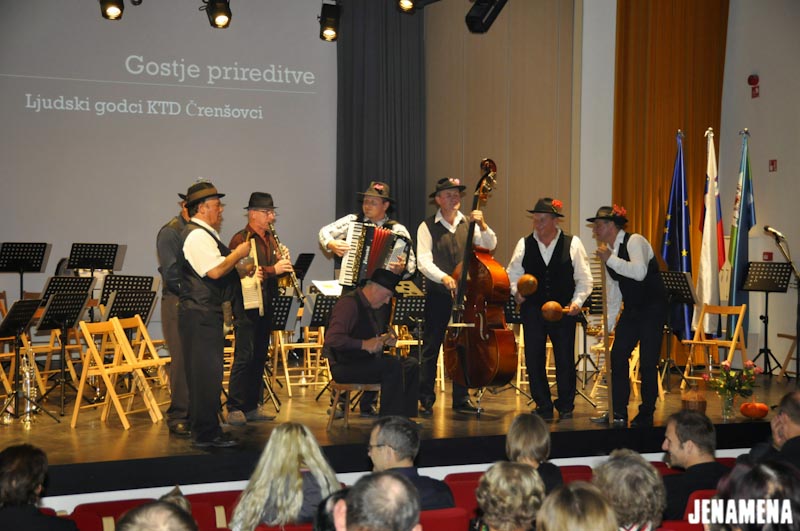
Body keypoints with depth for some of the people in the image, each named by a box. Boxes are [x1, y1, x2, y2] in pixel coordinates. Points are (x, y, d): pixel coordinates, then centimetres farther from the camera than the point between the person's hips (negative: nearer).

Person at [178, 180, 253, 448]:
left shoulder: (206, 234, 21)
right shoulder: (197, 235, -14)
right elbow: (215, 270, -24)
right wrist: (238, 253, -11)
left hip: (209, 313, 11)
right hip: (200, 314, -11)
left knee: (207, 373, 15)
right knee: (206, 373, -9)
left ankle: (207, 431, 22)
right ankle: (205, 433, -6)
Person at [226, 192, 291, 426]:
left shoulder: (271, 239, 17)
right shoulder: (240, 239, -8)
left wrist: (284, 265, 0)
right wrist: (273, 270, -22)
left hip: (266, 305, 8)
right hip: (248, 305, -8)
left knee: (260, 356, 10)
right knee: (245, 356, -9)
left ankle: (251, 407, 16)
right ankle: (234, 409, -6)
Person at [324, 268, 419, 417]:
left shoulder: (369, 306, 15)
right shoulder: (349, 303, -17)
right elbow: (332, 339, -27)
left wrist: (383, 339, 9)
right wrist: (364, 344, -30)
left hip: (365, 361, 10)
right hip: (345, 366, -10)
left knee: (411, 365, 0)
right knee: (393, 366, -27)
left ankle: (408, 418, 1)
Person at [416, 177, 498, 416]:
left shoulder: (469, 223, 8)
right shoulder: (427, 227, -2)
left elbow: (490, 245, -3)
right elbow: (424, 262, -12)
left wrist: (482, 226, -19)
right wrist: (443, 277, -27)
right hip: (438, 297, -3)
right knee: (431, 348, 0)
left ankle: (461, 399, 16)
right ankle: (426, 400, 6)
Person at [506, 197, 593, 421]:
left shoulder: (573, 244, -1)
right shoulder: (524, 245, 4)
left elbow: (584, 279, 3)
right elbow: (512, 274, 10)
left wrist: (577, 301, -9)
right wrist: (516, 291, -8)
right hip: (532, 309, 2)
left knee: (565, 360, 3)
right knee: (533, 359, 1)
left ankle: (566, 406, 18)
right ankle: (543, 406, 13)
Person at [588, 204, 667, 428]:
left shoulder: (634, 241, -14)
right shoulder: (608, 251, 9)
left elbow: (639, 272, -32)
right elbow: (613, 294, 14)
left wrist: (610, 259, -27)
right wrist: (606, 325, 11)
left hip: (652, 308, -8)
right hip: (631, 310, 8)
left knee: (647, 362, -5)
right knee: (617, 357, 1)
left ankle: (646, 415, 7)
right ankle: (618, 414, 8)